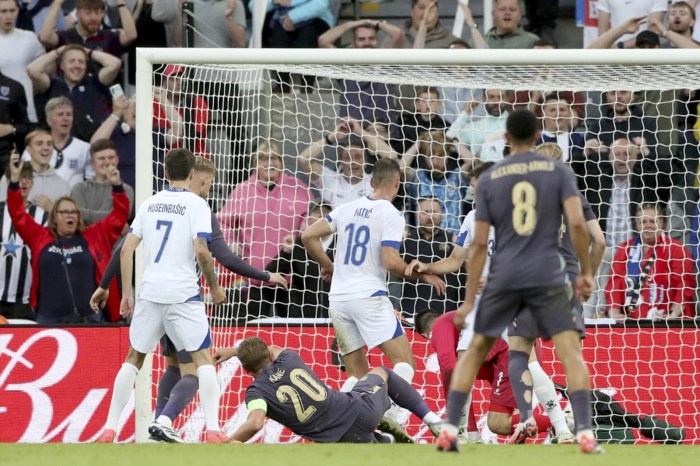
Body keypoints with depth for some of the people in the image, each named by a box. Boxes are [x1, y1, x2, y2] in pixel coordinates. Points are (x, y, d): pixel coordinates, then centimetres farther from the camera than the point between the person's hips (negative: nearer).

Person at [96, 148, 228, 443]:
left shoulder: (149, 204, 10)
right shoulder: (196, 204, -4)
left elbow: (126, 249, 6)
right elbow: (201, 251, -14)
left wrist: (127, 293, 11)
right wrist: (214, 288, -1)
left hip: (149, 292, 4)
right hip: (183, 293, -4)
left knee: (134, 358, 14)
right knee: (203, 358, 2)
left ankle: (109, 429, 11)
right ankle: (212, 430, -10)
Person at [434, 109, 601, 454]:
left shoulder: (489, 179, 5)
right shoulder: (558, 171, 3)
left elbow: (479, 244, 2)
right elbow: (577, 223, -9)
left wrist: (469, 301, 5)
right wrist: (586, 271, 2)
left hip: (503, 279, 2)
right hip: (547, 278, -1)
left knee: (475, 350, 15)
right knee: (571, 352, -2)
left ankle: (449, 430, 8)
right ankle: (585, 434, -19)